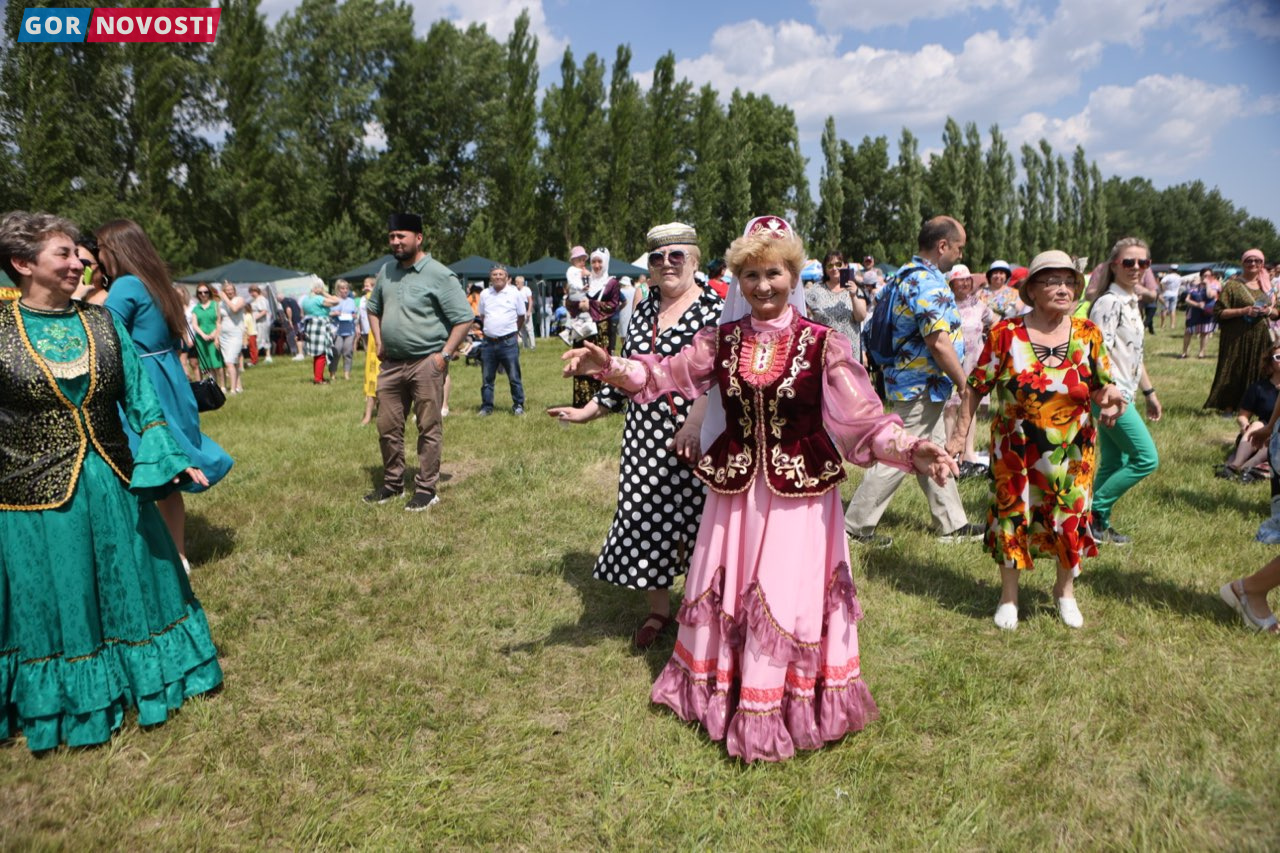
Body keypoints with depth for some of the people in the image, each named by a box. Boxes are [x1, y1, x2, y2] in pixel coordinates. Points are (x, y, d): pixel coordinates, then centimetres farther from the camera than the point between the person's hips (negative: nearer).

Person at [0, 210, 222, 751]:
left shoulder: (102, 322, 2)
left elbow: (139, 397, 4)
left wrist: (167, 457, -5)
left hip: (113, 489, 3)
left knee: (129, 591, 16)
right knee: (54, 607, 12)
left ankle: (144, 681, 36)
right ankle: (67, 706, 32)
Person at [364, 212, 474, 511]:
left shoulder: (439, 275, -10)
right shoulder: (386, 272, 11)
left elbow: (464, 318, -12)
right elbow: (374, 308, 26)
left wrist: (445, 354, -16)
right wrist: (378, 342, 13)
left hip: (426, 363, -7)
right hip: (391, 363, 7)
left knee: (428, 428, 1)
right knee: (387, 427, 12)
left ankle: (426, 489, 11)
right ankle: (392, 483, 27)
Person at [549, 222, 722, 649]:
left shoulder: (714, 308, -6)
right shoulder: (643, 310, 13)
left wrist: (697, 422, -31)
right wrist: (589, 410, 20)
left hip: (699, 438, -5)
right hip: (646, 438, 5)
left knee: (698, 516, 3)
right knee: (646, 516, 9)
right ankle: (658, 609, 28)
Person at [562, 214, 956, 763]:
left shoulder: (822, 345, -9)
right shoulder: (723, 340, 2)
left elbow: (863, 419, -12)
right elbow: (664, 376, 3)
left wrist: (912, 450, -29)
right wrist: (608, 366, -13)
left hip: (799, 491, -3)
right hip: (734, 486, 4)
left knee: (789, 594, 5)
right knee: (724, 589, 16)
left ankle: (782, 711, 28)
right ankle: (717, 694, 40)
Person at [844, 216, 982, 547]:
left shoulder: (905, 275, 11)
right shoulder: (929, 284, -21)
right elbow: (939, 344, -26)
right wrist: (965, 385, -15)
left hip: (914, 383, 11)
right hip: (921, 386, -11)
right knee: (898, 457, -3)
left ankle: (952, 524, 28)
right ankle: (857, 526, 4)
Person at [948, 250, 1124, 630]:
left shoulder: (1088, 334, -1)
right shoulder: (1006, 333, -8)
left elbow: (1102, 387, 8)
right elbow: (975, 386, -3)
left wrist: (1111, 397, -15)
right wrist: (962, 432, -5)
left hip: (1071, 452, 2)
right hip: (1015, 451, -2)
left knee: (1071, 518, 12)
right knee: (1011, 517, 7)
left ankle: (1065, 590, 37)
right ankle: (1009, 596, 28)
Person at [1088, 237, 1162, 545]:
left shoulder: (1132, 302, 15)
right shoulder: (1109, 303, -14)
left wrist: (1149, 392, 24)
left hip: (1123, 395, 9)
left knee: (1113, 464, 11)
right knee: (1147, 459, -7)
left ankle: (1099, 525, 19)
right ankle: (1093, 510, 1)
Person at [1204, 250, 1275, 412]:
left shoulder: (1266, 285, 13)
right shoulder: (1233, 285, -4)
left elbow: (1276, 311, 17)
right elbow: (1219, 312, -9)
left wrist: (1269, 311, -5)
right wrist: (1243, 310, -20)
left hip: (1261, 338, 5)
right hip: (1237, 338, -5)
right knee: (1234, 372, -1)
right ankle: (1228, 407, 6)